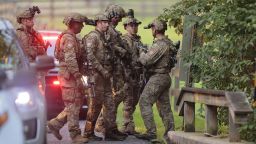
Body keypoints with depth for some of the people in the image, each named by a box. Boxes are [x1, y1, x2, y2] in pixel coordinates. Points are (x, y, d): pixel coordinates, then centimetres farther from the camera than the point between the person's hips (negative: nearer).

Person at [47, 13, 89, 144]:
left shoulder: (71, 37, 18)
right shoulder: (69, 38, -15)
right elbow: (70, 59, -24)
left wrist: (77, 75, 23)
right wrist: (77, 77, -25)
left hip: (69, 75, 10)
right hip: (69, 75, -10)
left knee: (77, 103, 13)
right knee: (73, 105, -6)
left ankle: (56, 123, 14)